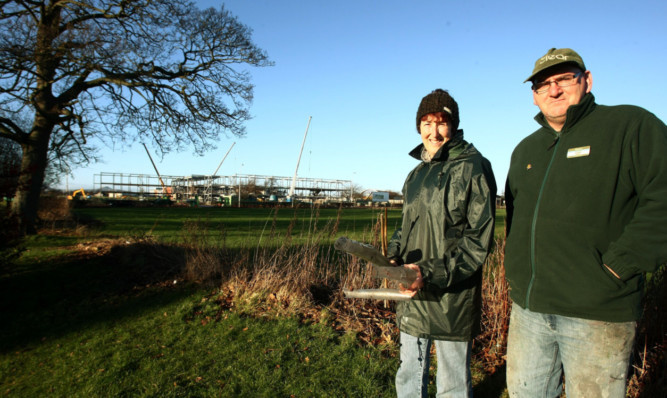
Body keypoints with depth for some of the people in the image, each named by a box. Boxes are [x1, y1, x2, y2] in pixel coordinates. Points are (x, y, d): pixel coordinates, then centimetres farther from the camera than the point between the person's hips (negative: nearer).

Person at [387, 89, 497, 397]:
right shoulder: (417, 174, 13)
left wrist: (433, 273, -22)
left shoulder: (472, 167, -10)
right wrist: (394, 257, 1)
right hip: (412, 295, 7)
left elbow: (479, 237, -14)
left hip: (452, 298, -6)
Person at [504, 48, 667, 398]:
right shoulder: (525, 150, 16)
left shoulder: (632, 126, -3)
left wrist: (618, 265, -16)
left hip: (597, 314, -5)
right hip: (527, 307, 6)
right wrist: (516, 274, 13)